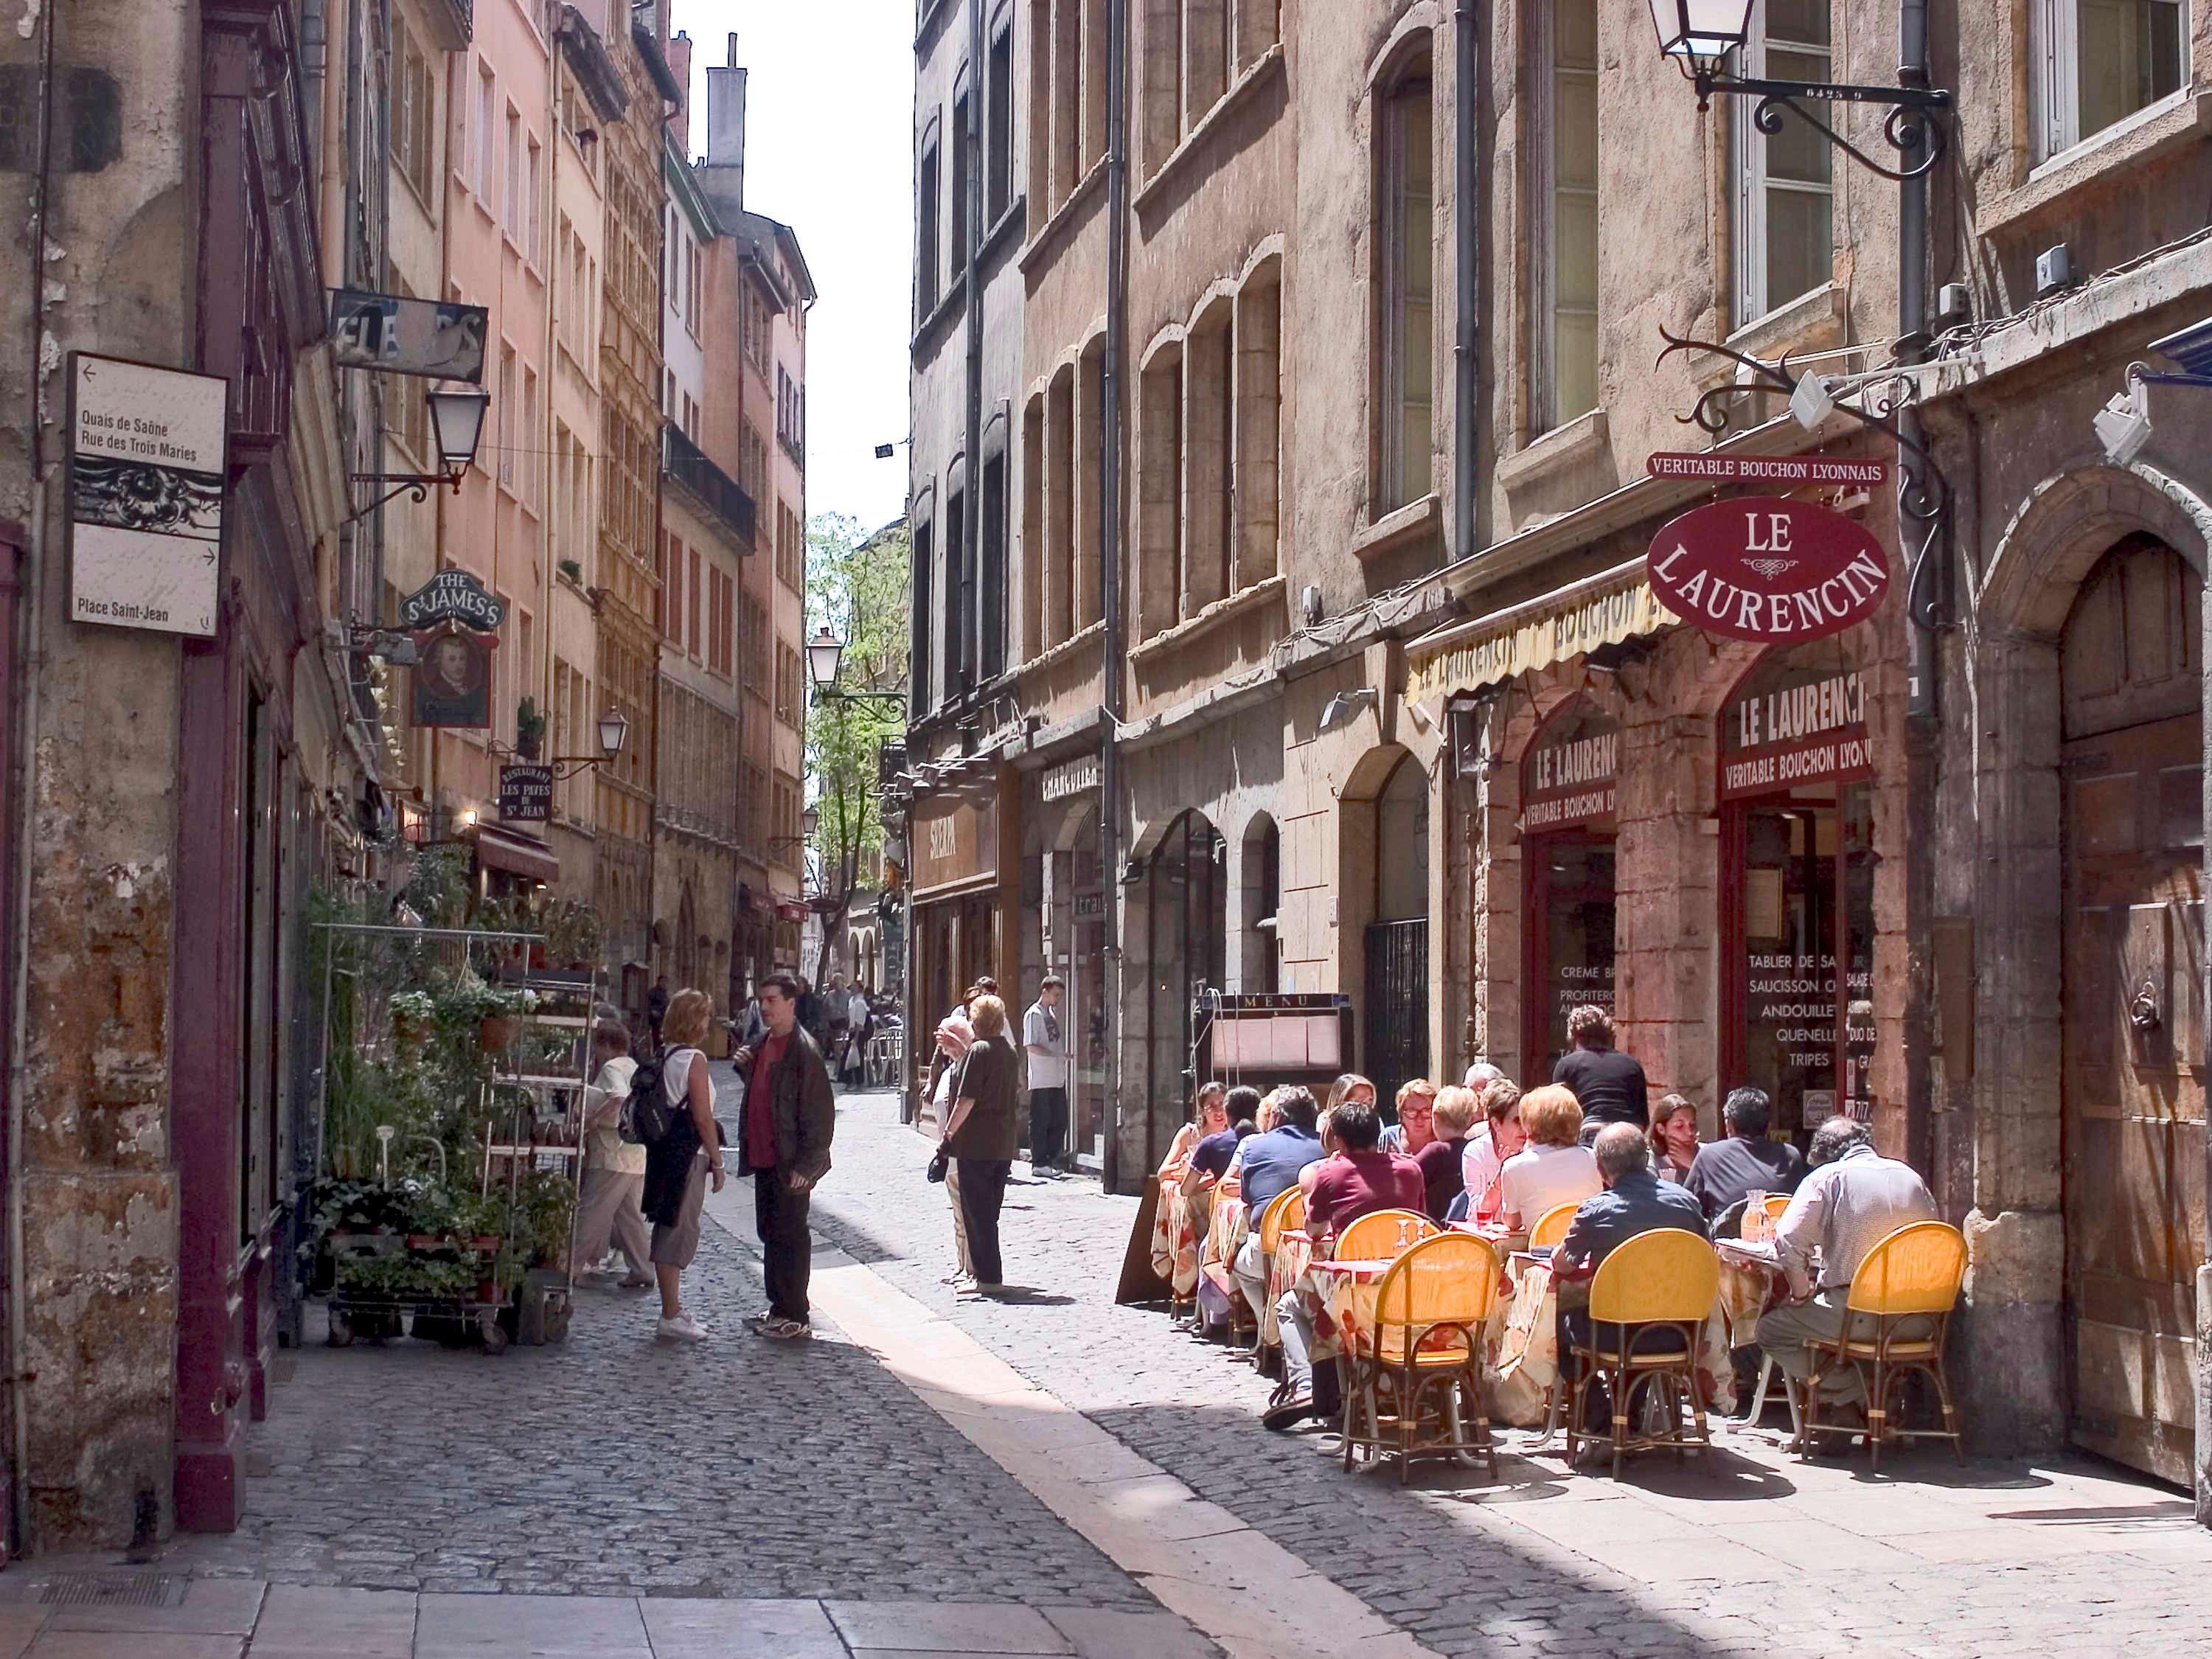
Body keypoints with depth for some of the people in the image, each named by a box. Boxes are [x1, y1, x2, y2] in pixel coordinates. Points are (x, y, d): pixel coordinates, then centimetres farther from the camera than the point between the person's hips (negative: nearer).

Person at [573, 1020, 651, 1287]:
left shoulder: (612, 1067, -9)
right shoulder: (633, 1067, 20)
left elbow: (619, 1097, -28)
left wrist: (592, 1119, -21)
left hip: (613, 1155, -9)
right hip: (637, 1157, 9)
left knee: (591, 1212, -3)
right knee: (629, 1215, 12)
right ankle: (642, 1269, 10)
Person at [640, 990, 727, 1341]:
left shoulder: (662, 1057, 9)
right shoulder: (694, 1059, -14)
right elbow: (702, 1117, -16)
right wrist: (717, 1160, -8)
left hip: (663, 1150, 8)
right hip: (688, 1154, -8)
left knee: (669, 1230, 15)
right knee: (680, 1231, -4)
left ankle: (674, 1309, 24)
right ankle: (671, 1318, -2)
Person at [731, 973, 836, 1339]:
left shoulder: (803, 1050, -16)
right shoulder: (765, 1044, 12)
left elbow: (820, 1112, -18)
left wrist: (805, 1164, -20)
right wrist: (745, 1067, 4)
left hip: (791, 1163, -9)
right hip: (764, 1157, 9)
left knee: (790, 1236, -2)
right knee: (769, 1233, 15)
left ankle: (797, 1318, 5)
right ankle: (779, 1307, 26)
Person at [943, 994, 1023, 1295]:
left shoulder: (979, 1051, -13)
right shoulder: (1010, 1052, 12)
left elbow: (967, 1100, -16)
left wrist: (949, 1132, -9)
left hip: (976, 1143, -8)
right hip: (1005, 1143, 8)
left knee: (976, 1212, -2)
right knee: (990, 1211, 15)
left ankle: (988, 1278, -3)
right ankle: (992, 1276, 18)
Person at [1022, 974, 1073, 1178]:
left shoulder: (1053, 1012, 16)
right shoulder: (1034, 1014, -9)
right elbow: (1031, 1047, -15)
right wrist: (1059, 1055, -20)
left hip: (1058, 1078, 8)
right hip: (1041, 1079, -8)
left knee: (1059, 1122, 8)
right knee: (1040, 1122, -2)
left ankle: (1051, 1160, 17)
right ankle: (1039, 1163, 3)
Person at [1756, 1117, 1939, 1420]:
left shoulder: (1827, 1176, -1)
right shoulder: (1911, 1176, 14)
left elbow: (1789, 1241, -11)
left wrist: (1801, 1294, 5)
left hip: (1858, 1315, -6)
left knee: (1771, 1330, 12)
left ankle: (1861, 1399, 6)